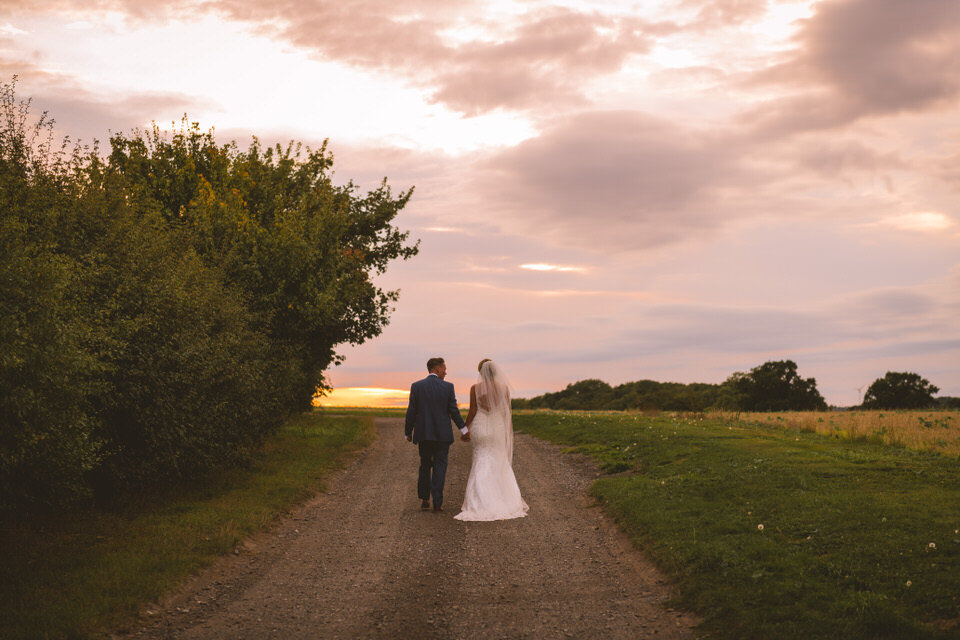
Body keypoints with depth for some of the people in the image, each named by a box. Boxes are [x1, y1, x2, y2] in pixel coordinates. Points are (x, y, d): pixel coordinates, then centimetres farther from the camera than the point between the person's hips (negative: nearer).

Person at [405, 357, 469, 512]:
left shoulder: (416, 386, -2)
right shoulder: (448, 387, -5)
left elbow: (411, 412, -2)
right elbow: (454, 411, -3)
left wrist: (408, 433, 8)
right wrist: (464, 429, 9)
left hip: (423, 434, 2)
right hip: (442, 434, -2)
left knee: (425, 465, 17)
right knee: (439, 466, 4)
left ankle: (424, 499, 18)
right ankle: (437, 502, -1)